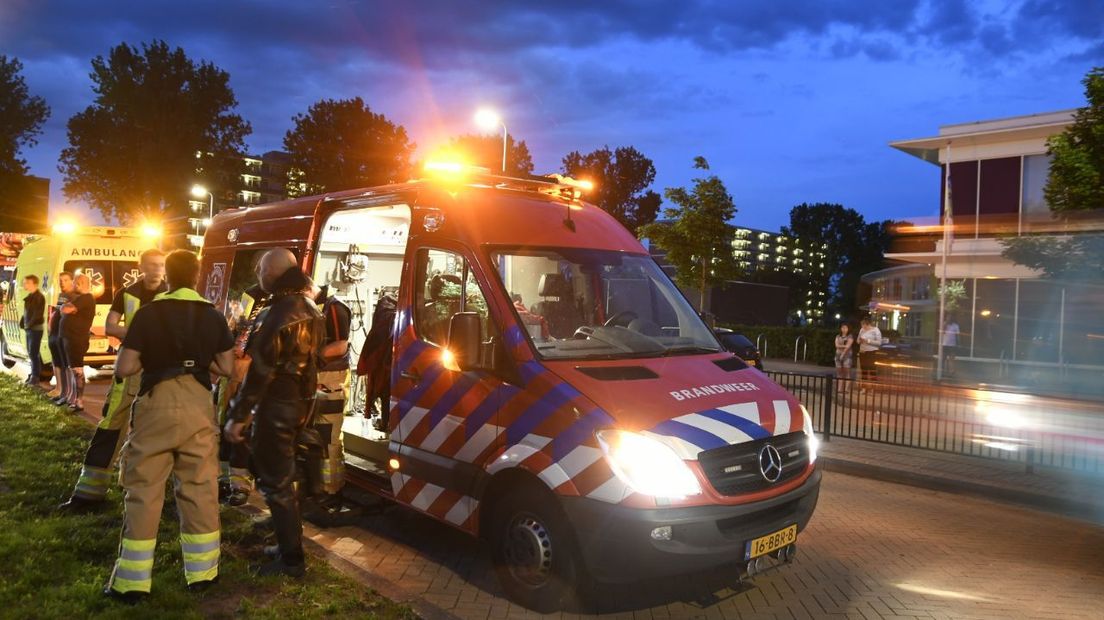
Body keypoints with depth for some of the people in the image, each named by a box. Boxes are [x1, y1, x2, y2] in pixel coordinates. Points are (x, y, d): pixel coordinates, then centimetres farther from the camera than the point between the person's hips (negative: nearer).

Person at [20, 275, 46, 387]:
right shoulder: (30, 297, 15)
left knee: (33, 353, -8)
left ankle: (35, 377, -3)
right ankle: (36, 373, 22)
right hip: (29, 329, 9)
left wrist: (29, 325, -16)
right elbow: (26, 312, 20)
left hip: (36, 328, -9)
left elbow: (37, 314, -20)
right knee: (31, 352, 14)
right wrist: (22, 323, 9)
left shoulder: (39, 297, -13)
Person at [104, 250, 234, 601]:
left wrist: (149, 357, 10)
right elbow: (226, 367, 2)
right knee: (200, 490, 10)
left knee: (143, 491, 7)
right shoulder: (212, 315, 2)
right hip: (198, 407, 2)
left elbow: (124, 368, -9)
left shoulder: (149, 312, -5)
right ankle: (201, 572, 19)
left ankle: (132, 582, 12)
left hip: (156, 407, -2)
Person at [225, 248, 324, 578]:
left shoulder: (276, 316, -21)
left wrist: (238, 416, -17)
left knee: (275, 482, 1)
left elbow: (259, 372, -22)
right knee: (283, 476, 21)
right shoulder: (309, 309, 7)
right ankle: (289, 543, 33)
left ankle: (291, 559, 8)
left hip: (276, 408, -9)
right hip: (300, 403, 9)